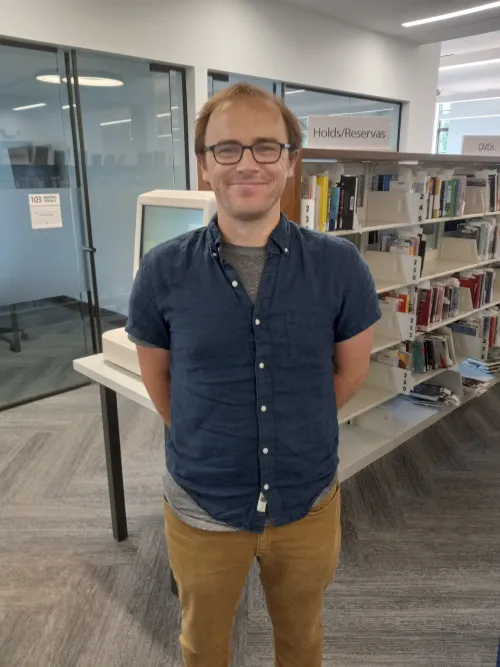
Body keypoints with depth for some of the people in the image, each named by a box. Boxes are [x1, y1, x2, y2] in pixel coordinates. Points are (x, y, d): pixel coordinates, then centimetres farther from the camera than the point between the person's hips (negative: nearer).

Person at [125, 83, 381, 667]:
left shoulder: (340, 266, -13)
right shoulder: (163, 272, -13)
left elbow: (350, 371, 1)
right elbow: (157, 379, 1)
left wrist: (293, 433, 7)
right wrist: (206, 442, 6)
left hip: (309, 503, 1)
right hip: (202, 508, 0)